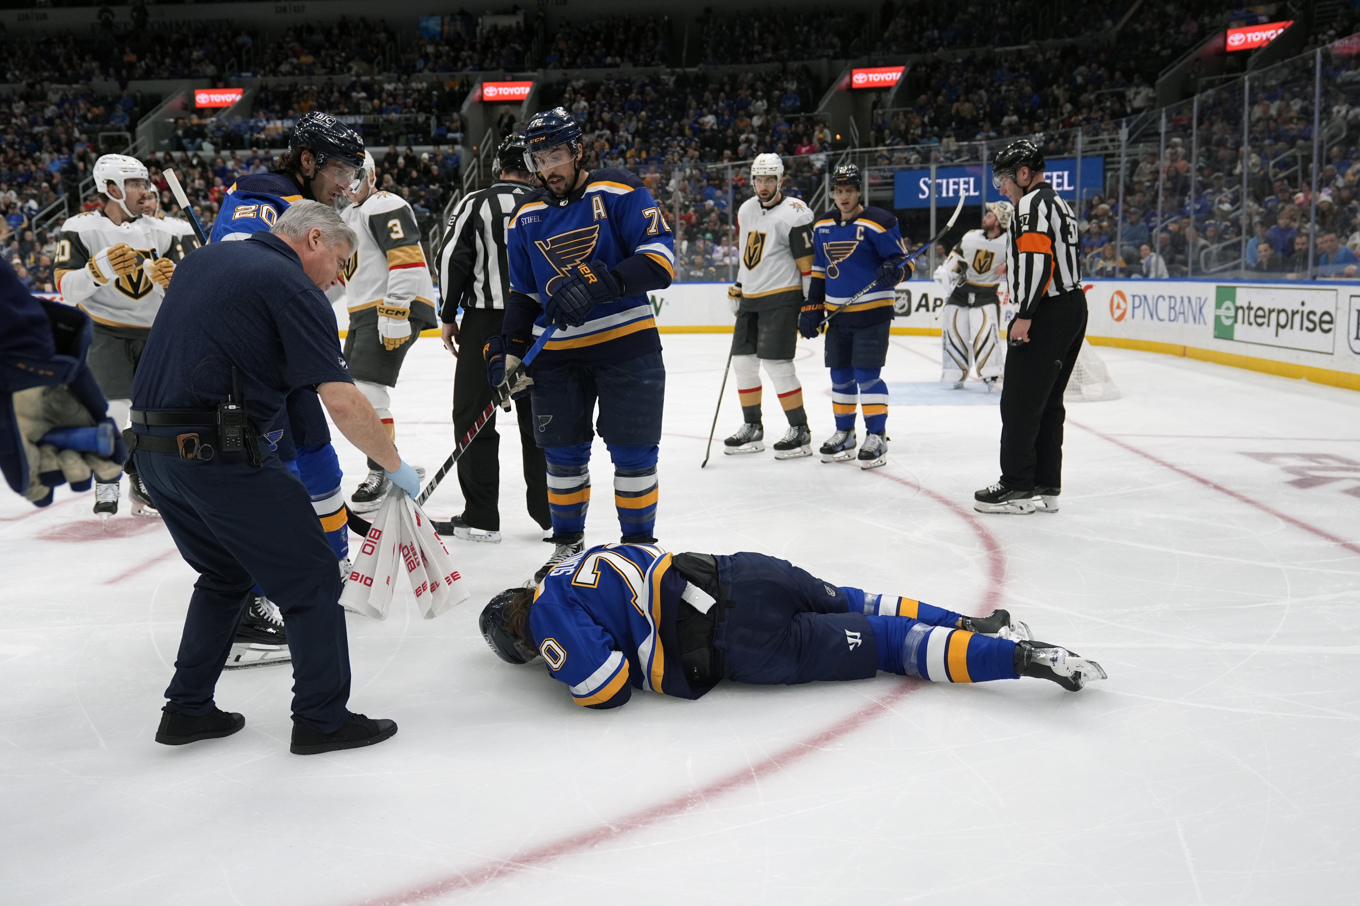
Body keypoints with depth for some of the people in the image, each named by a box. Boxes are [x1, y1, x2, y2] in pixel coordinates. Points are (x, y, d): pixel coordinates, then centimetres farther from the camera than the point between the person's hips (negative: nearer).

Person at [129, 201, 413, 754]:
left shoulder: (202, 260, 16)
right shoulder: (294, 288, -9)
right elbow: (341, 401, -15)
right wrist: (395, 466, -6)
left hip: (152, 447, 9)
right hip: (219, 452, -9)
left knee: (226, 573, 24)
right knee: (311, 578, 3)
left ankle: (187, 710, 28)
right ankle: (321, 719, 9)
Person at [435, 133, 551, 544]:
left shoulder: (475, 204, -2)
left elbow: (452, 259, -6)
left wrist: (448, 317, 3)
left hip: (485, 322, -3)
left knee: (474, 417, 5)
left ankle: (480, 517, 5)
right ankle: (551, 514, 14)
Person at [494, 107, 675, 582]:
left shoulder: (619, 193, -7)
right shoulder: (527, 217, 9)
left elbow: (660, 259, -16)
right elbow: (522, 293, 16)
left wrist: (599, 283, -29)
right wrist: (508, 351, 5)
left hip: (626, 343, -4)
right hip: (557, 352, 4)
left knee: (632, 453, 0)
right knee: (563, 454, 9)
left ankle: (640, 544, 17)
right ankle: (567, 542, 27)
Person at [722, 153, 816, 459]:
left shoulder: (794, 214, -14)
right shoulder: (746, 210, 10)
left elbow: (808, 263, -15)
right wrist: (737, 288, 21)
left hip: (781, 298, -8)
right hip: (750, 299, 8)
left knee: (776, 363, -13)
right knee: (742, 361, 9)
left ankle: (800, 431, -1)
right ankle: (752, 428, 22)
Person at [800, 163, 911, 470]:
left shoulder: (879, 223, -10)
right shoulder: (822, 226, 10)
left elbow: (903, 262, -8)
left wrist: (894, 271, -31)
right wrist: (812, 308, 12)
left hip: (872, 312, -6)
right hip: (838, 315, 6)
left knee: (867, 376, -8)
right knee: (840, 376, 11)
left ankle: (877, 436, 2)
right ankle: (844, 434, 24)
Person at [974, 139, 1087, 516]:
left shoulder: (1033, 202, -10)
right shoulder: (1059, 203, 22)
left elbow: (1038, 257, -23)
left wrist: (1024, 314, -23)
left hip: (1047, 315, -10)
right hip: (1074, 308, 10)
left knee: (1019, 401, -5)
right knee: (1047, 402, 13)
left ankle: (1018, 487, -1)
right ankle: (1046, 487, 17)